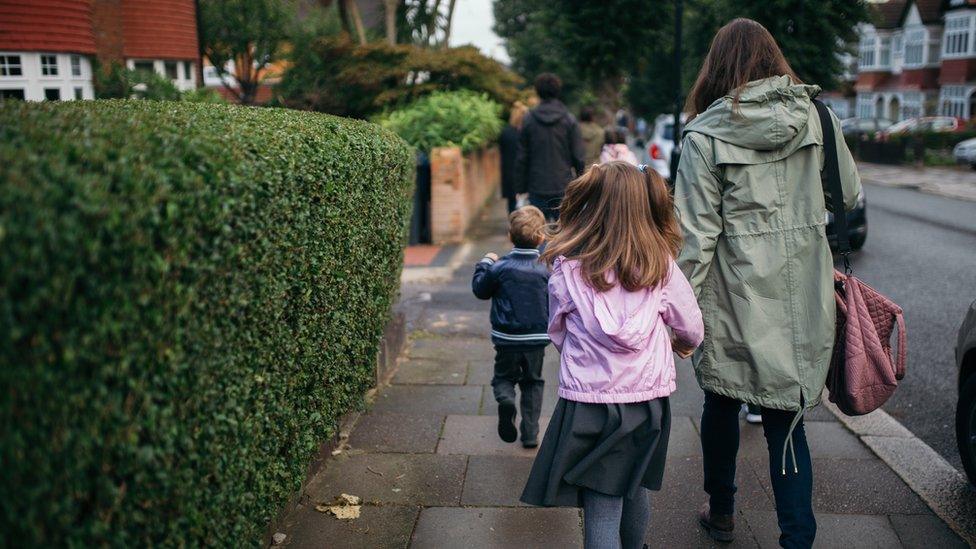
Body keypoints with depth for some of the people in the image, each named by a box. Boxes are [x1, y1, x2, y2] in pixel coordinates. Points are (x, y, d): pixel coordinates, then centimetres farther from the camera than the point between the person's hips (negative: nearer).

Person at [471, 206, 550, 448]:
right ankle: (530, 434, 17)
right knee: (533, 383, 16)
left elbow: (480, 290, 4)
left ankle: (505, 399, -18)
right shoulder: (546, 270, -8)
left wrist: (484, 263, 15)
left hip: (507, 339, -1)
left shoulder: (499, 268, -11)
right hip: (537, 338, 1)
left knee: (503, 377, 16)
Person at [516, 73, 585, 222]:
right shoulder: (569, 120, -2)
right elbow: (578, 156, -3)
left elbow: (522, 157, 1)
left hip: (537, 188, 0)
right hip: (564, 186, 0)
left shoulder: (529, 120, -1)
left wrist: (522, 187, 7)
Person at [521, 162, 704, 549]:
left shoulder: (567, 270, -10)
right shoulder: (660, 264, -4)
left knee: (601, 512, 4)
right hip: (647, 400, 4)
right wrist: (682, 344, 30)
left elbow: (557, 333, 4)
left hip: (589, 403, -3)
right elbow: (692, 329, 8)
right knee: (634, 494, 25)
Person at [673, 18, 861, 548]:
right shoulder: (815, 116, 1)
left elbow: (696, 235, -11)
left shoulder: (706, 135, -9)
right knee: (786, 415, 10)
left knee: (722, 403, 18)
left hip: (736, 295, -2)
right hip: (803, 296, 3)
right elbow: (849, 194, 13)